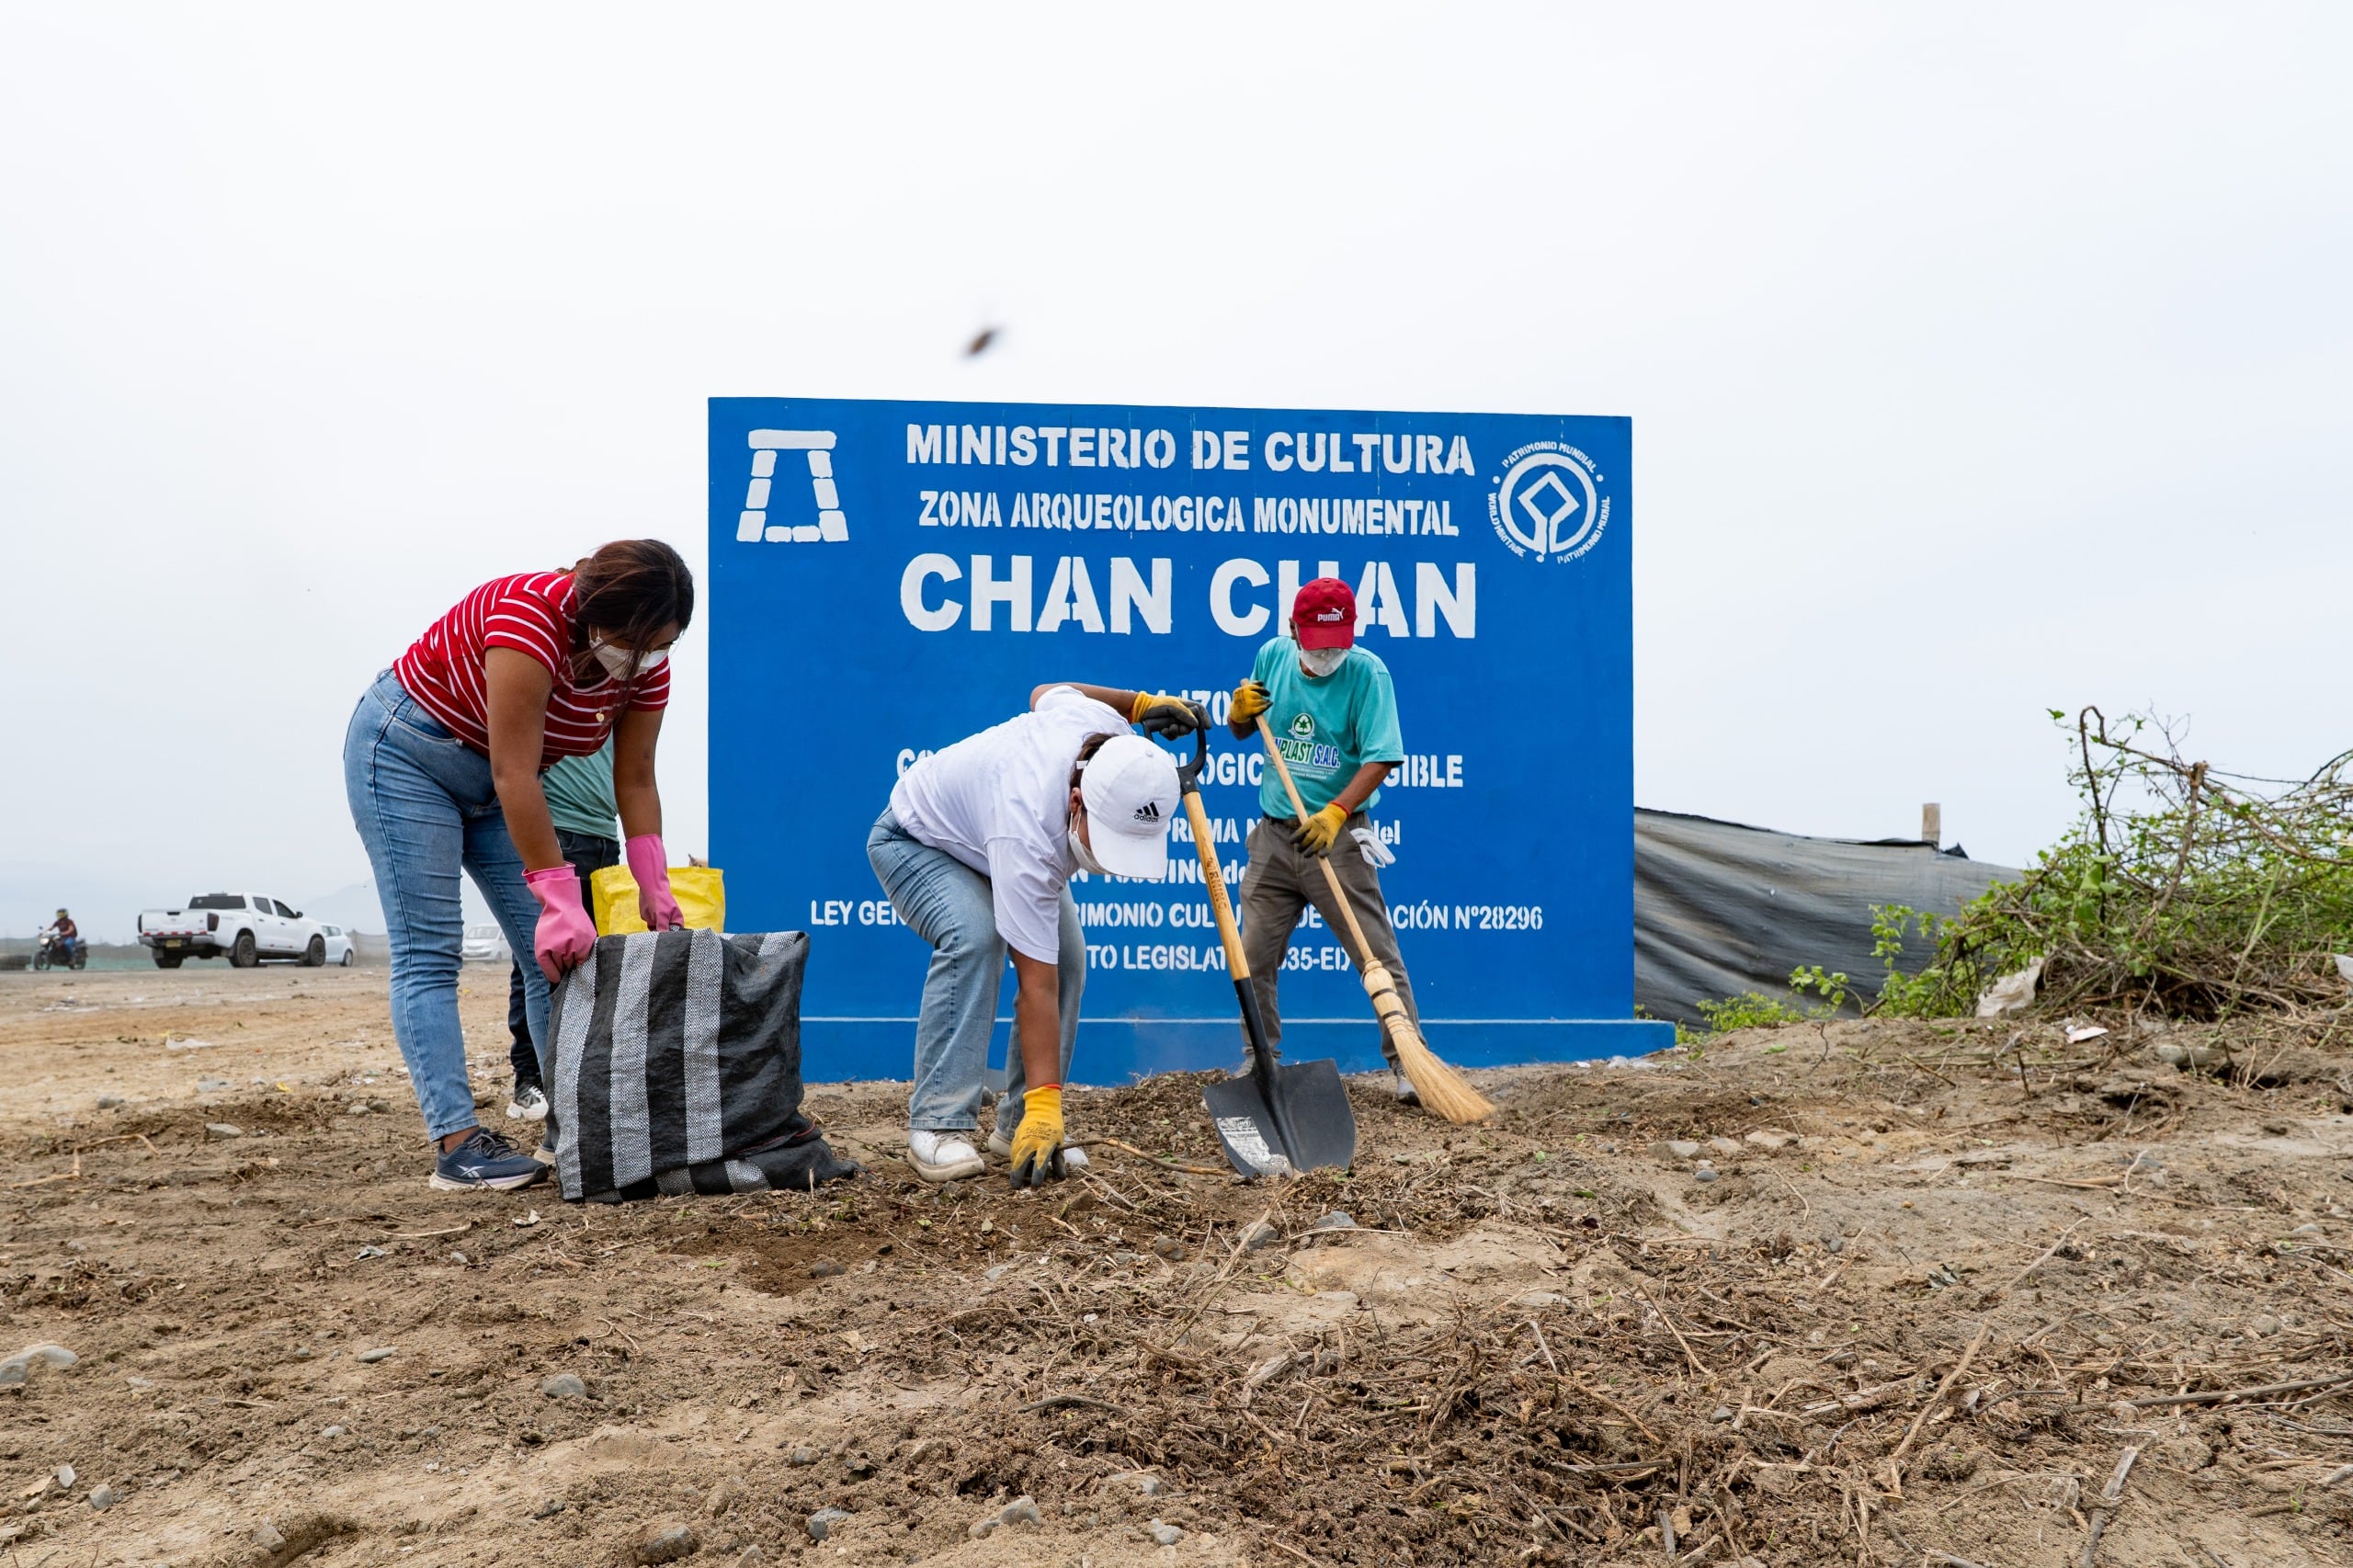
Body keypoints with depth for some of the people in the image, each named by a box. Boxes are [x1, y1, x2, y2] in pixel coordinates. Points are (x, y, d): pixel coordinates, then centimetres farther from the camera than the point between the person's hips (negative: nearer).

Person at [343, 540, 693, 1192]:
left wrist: (654, 888, -18)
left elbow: (635, 782, -8)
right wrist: (559, 898, -38)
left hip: (492, 778, 7)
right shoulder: (532, 615, -34)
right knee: (428, 953, -12)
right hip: (407, 751, -7)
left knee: (559, 953, -3)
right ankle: (456, 1143, -15)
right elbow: (514, 774, -36)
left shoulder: (646, 663, -13)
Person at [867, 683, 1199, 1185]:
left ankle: (1017, 1125, -1)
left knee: (1066, 955, -11)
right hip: (916, 839, -7)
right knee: (974, 938, -34)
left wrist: (1143, 702, -12)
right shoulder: (1029, 836, -46)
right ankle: (936, 1127, -26)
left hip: (982, 818, 7)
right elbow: (1036, 985, -44)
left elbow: (1046, 692, -3)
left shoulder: (1105, 725, -29)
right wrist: (1045, 1107, -43)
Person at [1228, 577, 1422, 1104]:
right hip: (1273, 834, 5)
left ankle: (1406, 1061, 5)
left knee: (1377, 953, -4)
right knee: (1253, 957, 8)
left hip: (1338, 836, -5)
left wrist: (1336, 812, -30)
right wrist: (1240, 711, -7)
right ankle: (1259, 1061, 23)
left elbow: (1380, 758, -18)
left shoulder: (1367, 673, -11)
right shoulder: (1273, 656, 3)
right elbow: (1243, 731, 16)